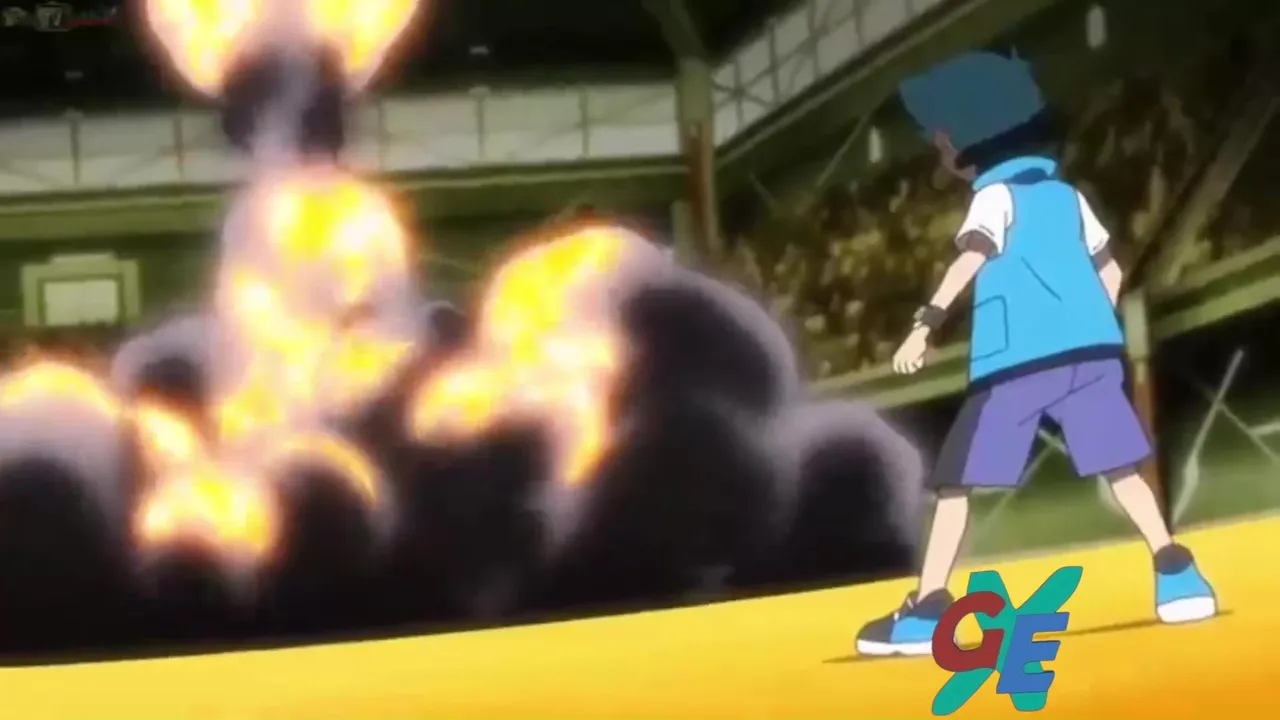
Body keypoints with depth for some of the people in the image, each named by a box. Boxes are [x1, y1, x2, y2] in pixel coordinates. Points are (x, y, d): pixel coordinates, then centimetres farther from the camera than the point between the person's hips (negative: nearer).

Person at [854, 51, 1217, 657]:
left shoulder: (996, 195, -1)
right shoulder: (1067, 194, 19)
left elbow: (969, 259, -18)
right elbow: (1110, 272, 21)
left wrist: (925, 324, -27)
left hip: (1016, 360, -6)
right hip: (1090, 348, 6)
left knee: (956, 481, -1)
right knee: (1120, 468, 13)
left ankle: (925, 613, -4)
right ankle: (1177, 577, 3)